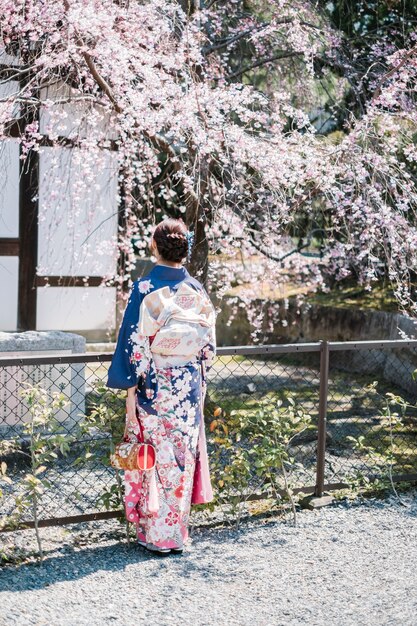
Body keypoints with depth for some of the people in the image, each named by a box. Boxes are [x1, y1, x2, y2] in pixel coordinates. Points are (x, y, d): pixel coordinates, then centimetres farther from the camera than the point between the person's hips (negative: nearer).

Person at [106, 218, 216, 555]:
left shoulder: (145, 288, -11)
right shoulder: (198, 291, 1)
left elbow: (135, 344, -12)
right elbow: (209, 345, 6)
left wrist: (130, 392, -7)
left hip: (153, 388, -3)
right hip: (190, 388, 4)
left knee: (153, 458, 5)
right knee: (182, 458, 11)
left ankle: (154, 535, 12)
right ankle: (178, 533, 19)